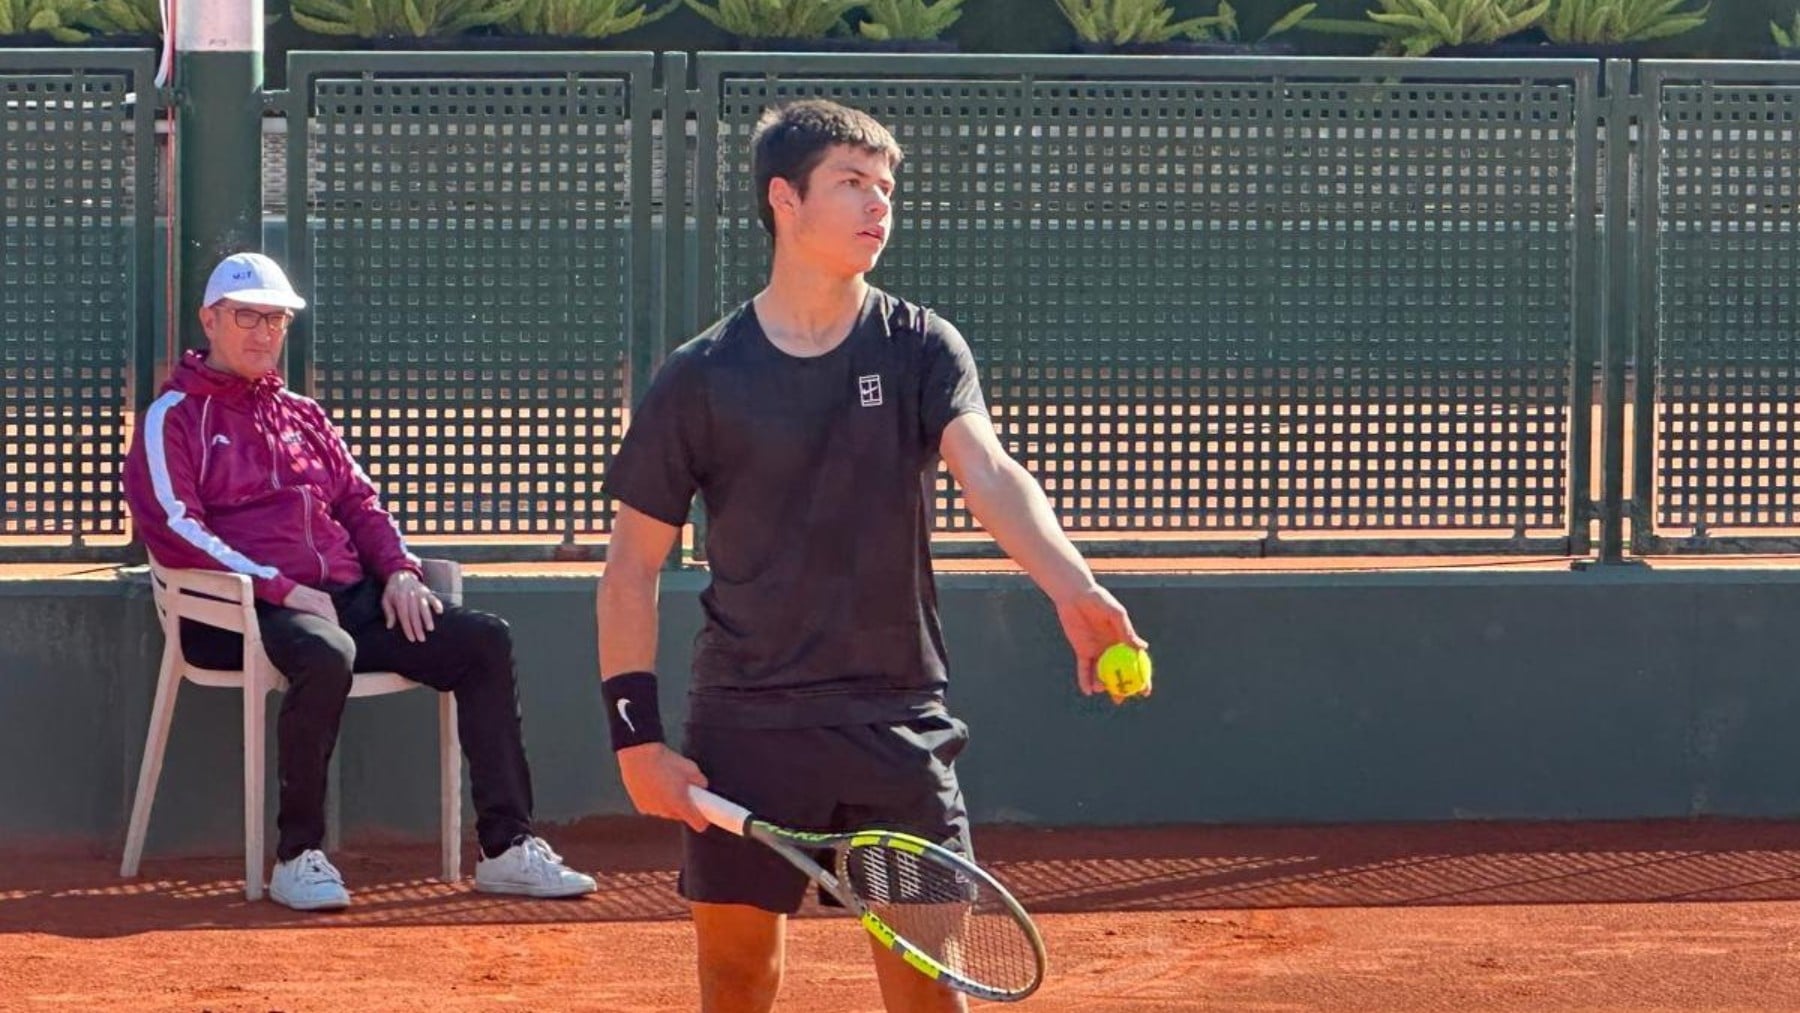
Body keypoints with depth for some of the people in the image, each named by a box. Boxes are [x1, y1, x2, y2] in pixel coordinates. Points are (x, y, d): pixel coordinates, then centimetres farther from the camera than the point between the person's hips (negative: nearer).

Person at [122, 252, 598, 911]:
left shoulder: (304, 416, 27)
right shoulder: (173, 419, 5)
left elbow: (360, 502, 25)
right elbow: (173, 531, -8)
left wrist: (399, 570, 2)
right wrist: (283, 589, -16)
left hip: (350, 597, 7)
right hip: (244, 611, -7)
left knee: (484, 639, -11)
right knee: (325, 655, -41)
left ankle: (506, 850, -15)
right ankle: (298, 857, -31)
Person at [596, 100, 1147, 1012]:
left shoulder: (921, 350, 0)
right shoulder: (699, 380, -1)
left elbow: (989, 475, -18)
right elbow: (632, 567, 4)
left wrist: (1074, 591, -37)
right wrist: (636, 736, -4)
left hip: (898, 722, 0)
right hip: (747, 728, 0)